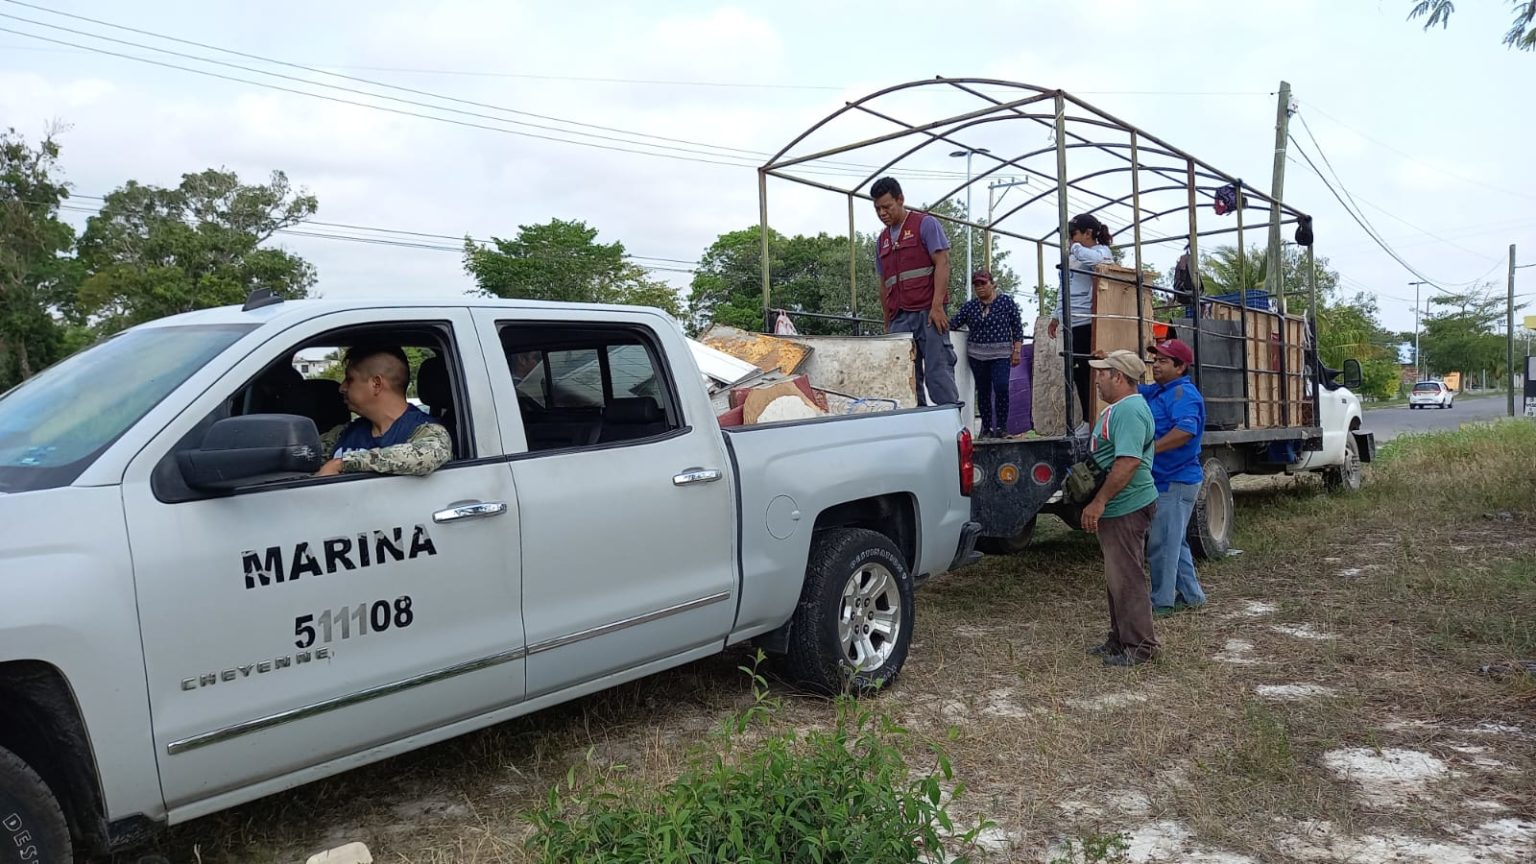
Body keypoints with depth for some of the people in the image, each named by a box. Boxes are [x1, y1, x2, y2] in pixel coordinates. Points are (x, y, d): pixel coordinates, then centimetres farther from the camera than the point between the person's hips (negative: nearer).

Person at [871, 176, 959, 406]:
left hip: (928, 312, -6)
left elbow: (942, 263, -5)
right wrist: (887, 324, 16)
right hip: (899, 318, 6)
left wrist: (937, 306, -16)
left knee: (937, 373, -11)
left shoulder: (925, 224, 4)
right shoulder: (883, 240, 21)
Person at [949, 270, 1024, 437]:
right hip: (977, 355, 3)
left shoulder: (1006, 301, 1)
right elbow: (952, 323, 5)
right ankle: (987, 428, 14)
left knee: (1001, 388, -15)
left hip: (1001, 355, -3)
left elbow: (1017, 327, 2)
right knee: (983, 391, 6)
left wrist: (1017, 351, -2)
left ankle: (1001, 427, -3)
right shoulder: (970, 306, 7)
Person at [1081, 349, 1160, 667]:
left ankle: (1140, 646, 6)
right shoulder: (1118, 407, 16)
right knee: (1117, 577, 17)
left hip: (1126, 508, -11)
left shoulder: (1129, 410, -19)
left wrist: (1099, 502, -26)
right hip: (1115, 508, 11)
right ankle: (1119, 639, 27)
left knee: (1127, 579, -3)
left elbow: (1128, 461, -29)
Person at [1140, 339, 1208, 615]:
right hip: (1166, 480, 10)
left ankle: (1162, 602, 6)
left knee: (1161, 543, -3)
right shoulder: (1157, 391, 13)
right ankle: (1191, 595, 29)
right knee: (1174, 542, 18)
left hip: (1175, 482, -10)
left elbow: (1185, 431, -31)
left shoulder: (1183, 393, -17)